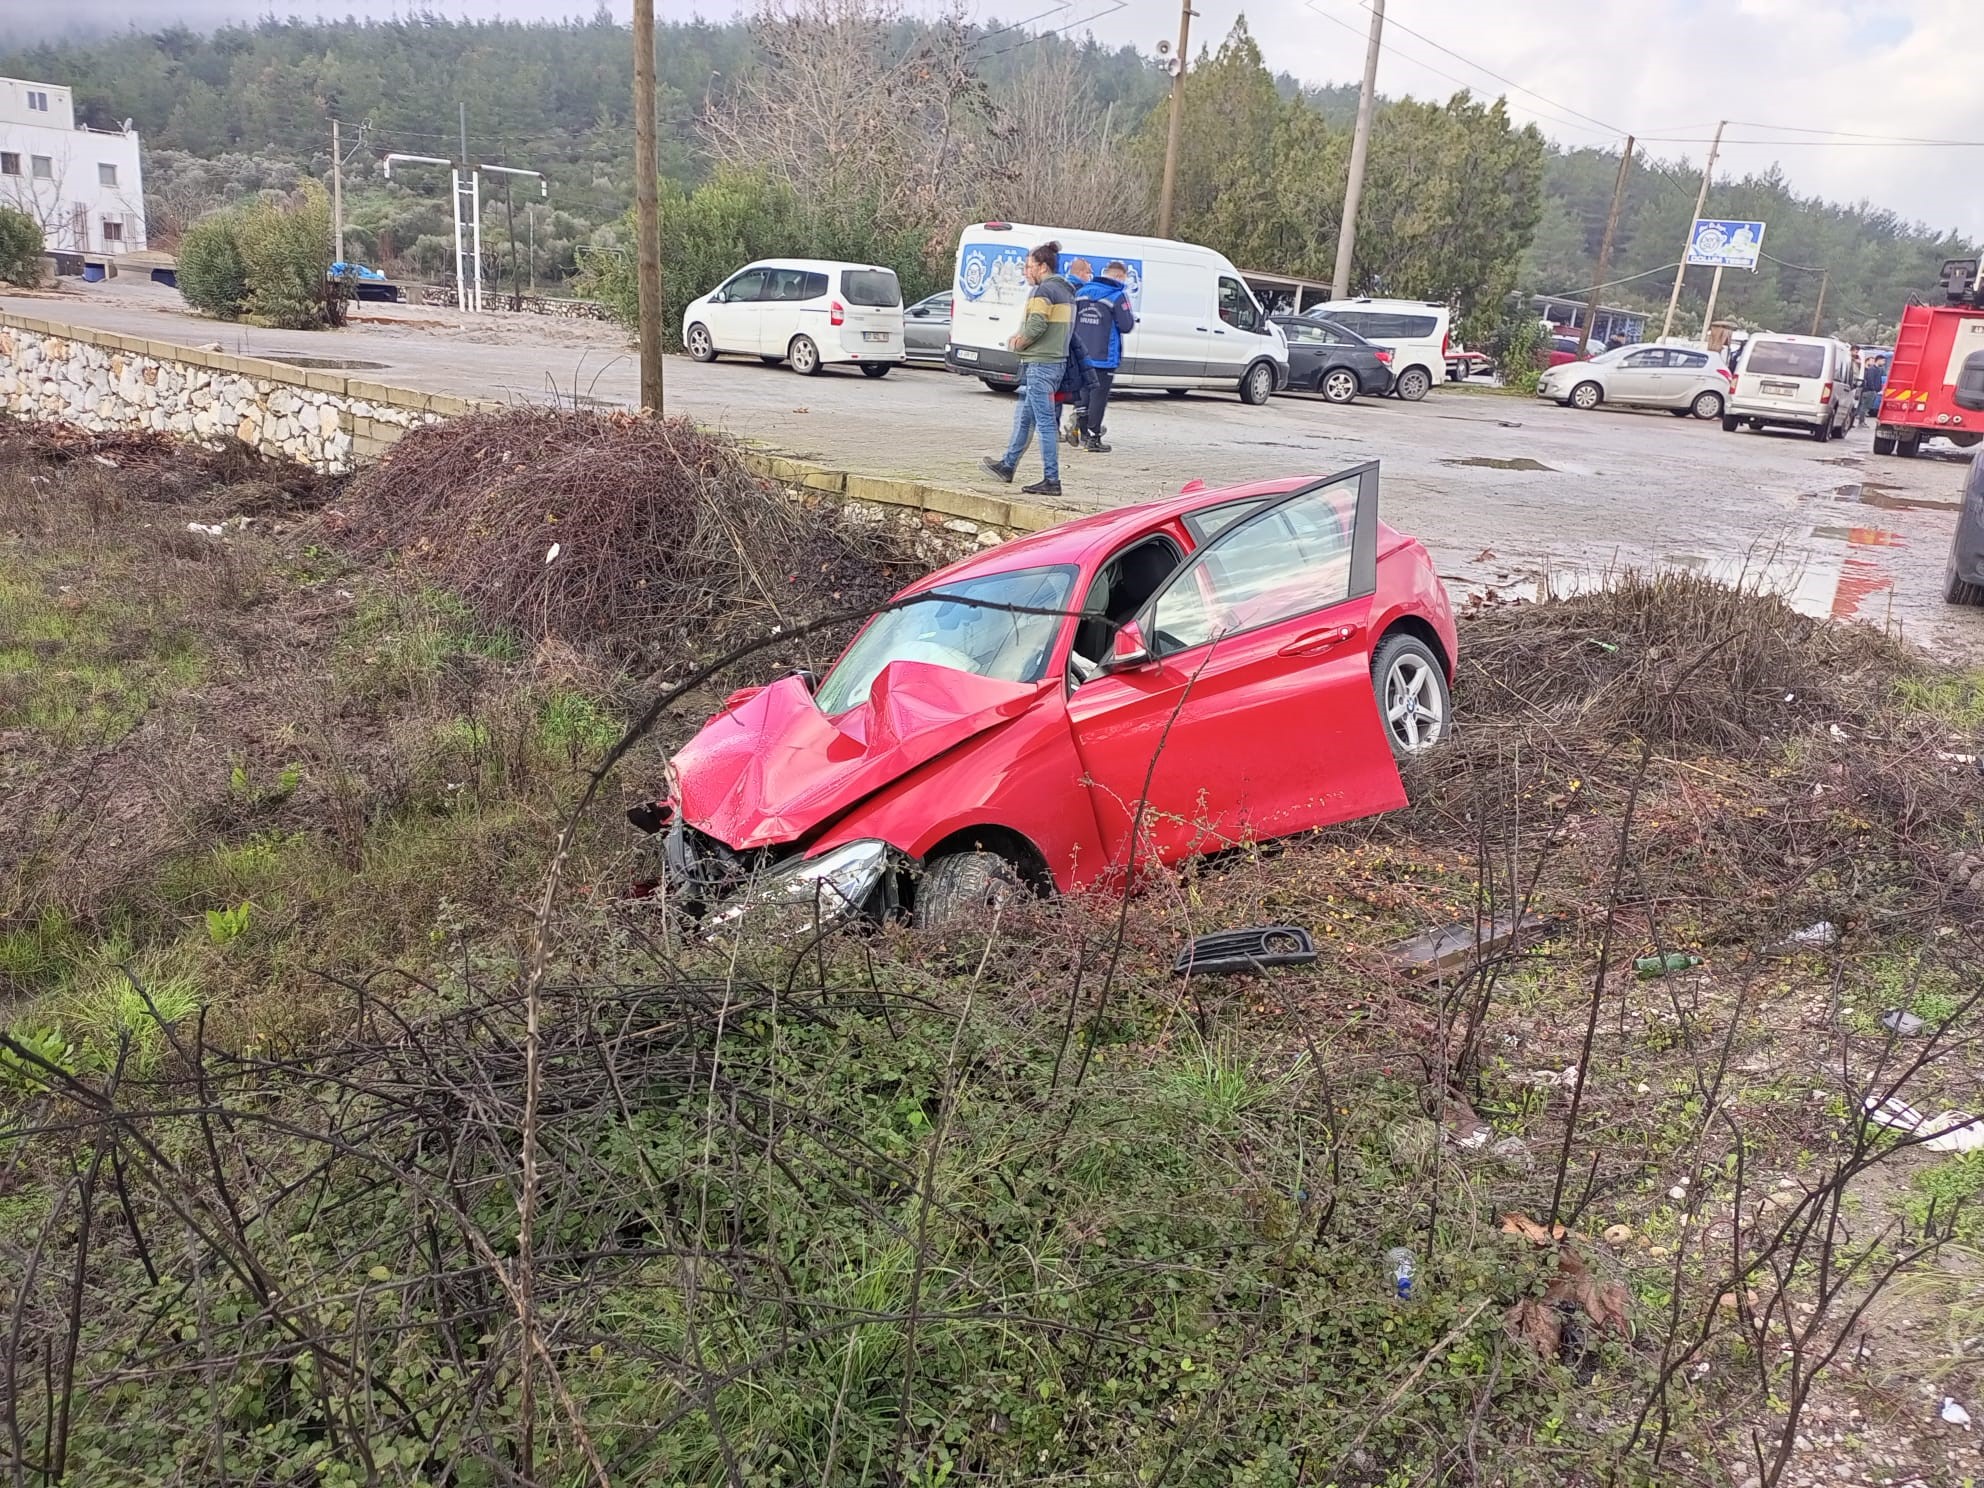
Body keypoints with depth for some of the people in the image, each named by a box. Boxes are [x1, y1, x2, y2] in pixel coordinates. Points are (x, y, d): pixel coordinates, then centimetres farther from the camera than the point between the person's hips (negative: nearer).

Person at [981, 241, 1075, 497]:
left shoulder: (1043, 291, -13)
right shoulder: (1067, 291, 17)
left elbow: (1036, 326, -22)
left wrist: (1019, 342, -2)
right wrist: (1022, 336, 9)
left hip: (1040, 363, -10)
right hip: (1058, 360, 10)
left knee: (1045, 422, -8)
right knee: (1023, 417, 20)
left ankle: (1051, 480, -8)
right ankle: (1007, 466, 31)